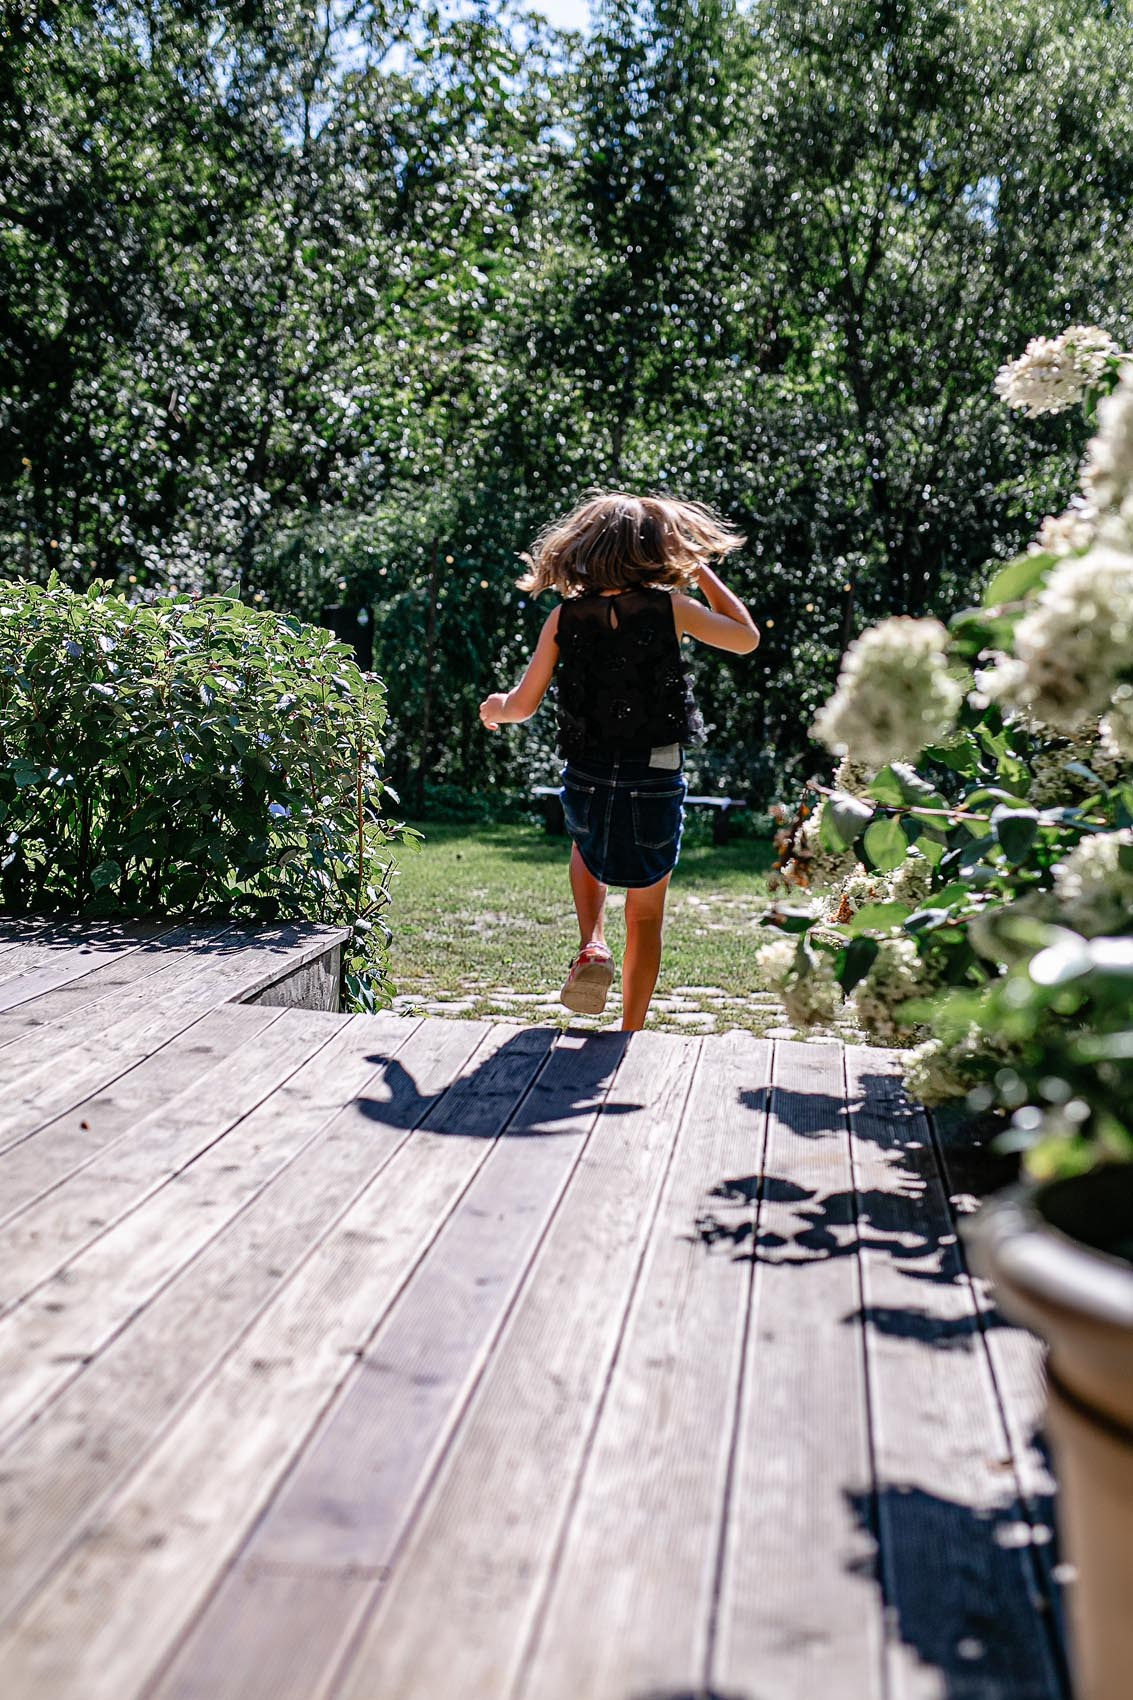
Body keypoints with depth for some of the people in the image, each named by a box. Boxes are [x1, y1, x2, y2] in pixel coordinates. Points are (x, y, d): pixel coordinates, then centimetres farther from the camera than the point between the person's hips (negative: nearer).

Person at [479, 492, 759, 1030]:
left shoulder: (564, 617, -4)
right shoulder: (670, 609, -7)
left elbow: (523, 705, -1)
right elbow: (747, 637, 9)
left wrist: (495, 708, 21)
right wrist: (702, 572, 11)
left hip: (587, 779, 1)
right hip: (656, 781, -1)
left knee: (588, 847, 36)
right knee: (646, 915, 16)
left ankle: (592, 946, 13)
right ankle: (630, 1036, 22)